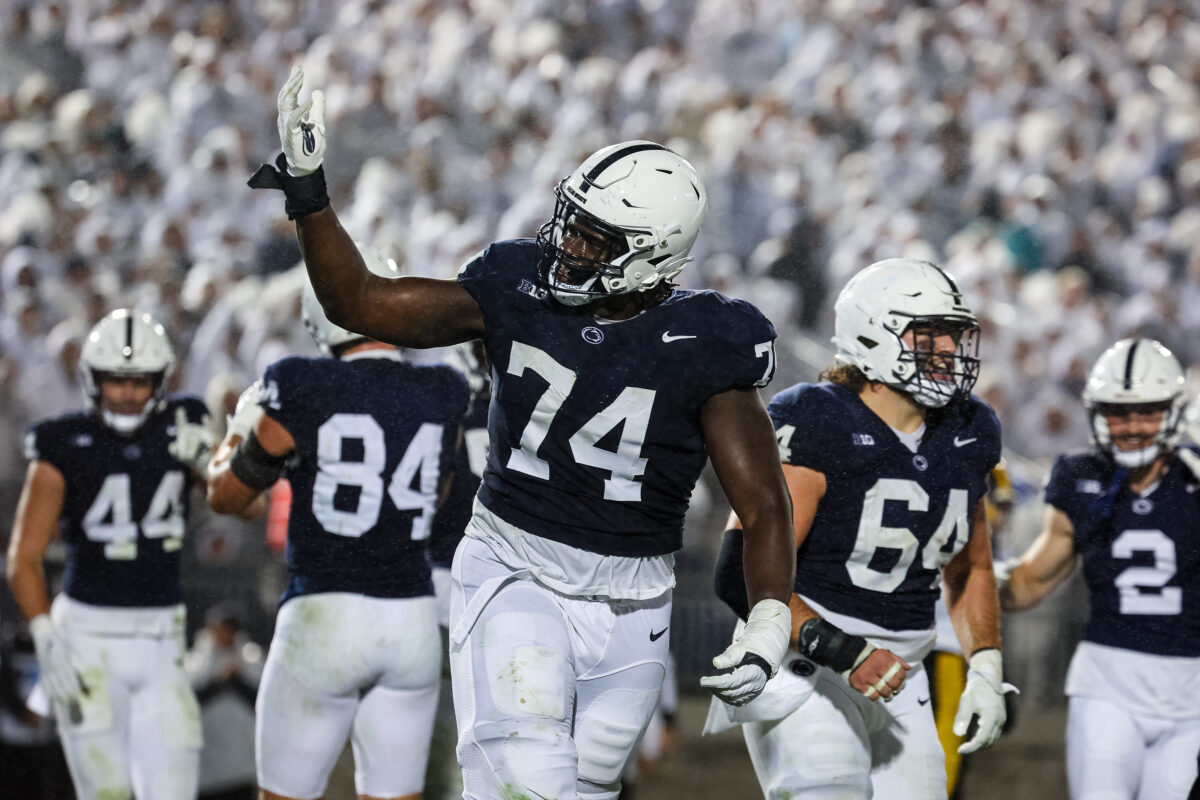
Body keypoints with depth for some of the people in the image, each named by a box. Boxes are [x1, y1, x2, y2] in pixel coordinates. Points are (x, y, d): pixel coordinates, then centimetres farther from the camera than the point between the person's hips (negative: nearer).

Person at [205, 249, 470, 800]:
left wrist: (241, 426, 23)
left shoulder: (303, 391, -10)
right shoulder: (444, 398, 1)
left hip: (324, 617, -4)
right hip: (412, 622, 4)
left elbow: (226, 495, 3)